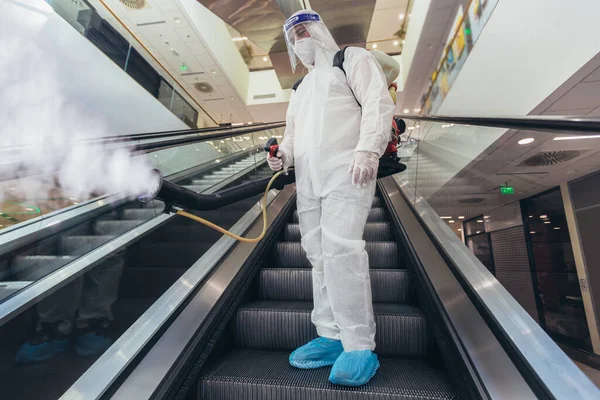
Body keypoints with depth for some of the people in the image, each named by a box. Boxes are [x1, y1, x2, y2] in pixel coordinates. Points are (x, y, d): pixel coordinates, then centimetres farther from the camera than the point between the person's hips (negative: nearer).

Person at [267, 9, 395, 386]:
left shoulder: (353, 58, 14)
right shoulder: (301, 86, 34)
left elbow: (378, 103, -2)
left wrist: (368, 149, -18)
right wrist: (284, 153, 9)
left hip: (346, 171, -7)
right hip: (308, 180, 7)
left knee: (341, 249, -18)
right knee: (319, 254, 2)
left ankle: (360, 346, -5)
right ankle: (332, 336, 12)